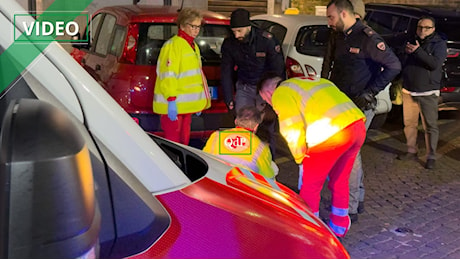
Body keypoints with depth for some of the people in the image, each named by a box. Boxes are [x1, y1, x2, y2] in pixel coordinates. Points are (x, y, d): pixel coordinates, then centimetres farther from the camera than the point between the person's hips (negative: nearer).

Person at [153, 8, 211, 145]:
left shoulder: (193, 46, 19)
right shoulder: (173, 45, -11)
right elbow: (168, 75, -18)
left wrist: (198, 103, 24)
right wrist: (171, 100, -24)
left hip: (186, 105, 9)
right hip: (173, 105, -9)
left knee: (184, 140, 16)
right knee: (173, 142, -7)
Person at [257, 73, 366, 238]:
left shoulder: (281, 93, 4)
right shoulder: (307, 81, 29)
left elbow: (292, 128, -6)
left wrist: (299, 156, 9)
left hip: (333, 135, -9)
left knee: (310, 185, 9)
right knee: (339, 181, 25)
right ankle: (339, 228, 39)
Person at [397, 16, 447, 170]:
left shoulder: (439, 43, -2)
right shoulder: (412, 41, 12)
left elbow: (435, 64, -18)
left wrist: (418, 51, -27)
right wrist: (406, 51, -8)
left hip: (427, 93, -5)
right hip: (408, 91, 5)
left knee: (430, 126, -3)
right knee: (409, 123, 11)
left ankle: (431, 157, 4)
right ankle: (411, 151, 25)